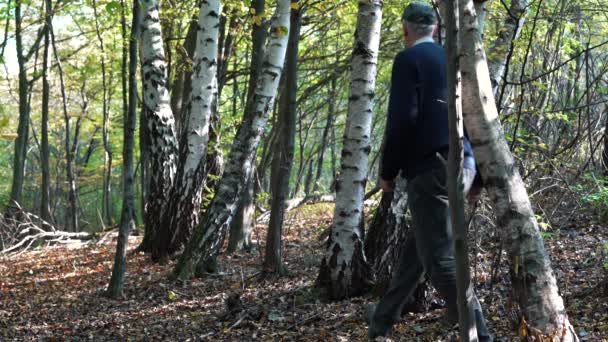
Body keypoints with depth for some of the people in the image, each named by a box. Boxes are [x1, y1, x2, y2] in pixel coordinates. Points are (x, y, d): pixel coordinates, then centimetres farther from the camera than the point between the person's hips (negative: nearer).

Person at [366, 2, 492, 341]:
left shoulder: (408, 59, -6)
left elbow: (402, 119, -14)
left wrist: (388, 171, -4)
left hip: (432, 168, -9)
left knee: (440, 258, -8)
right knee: (419, 247, 19)